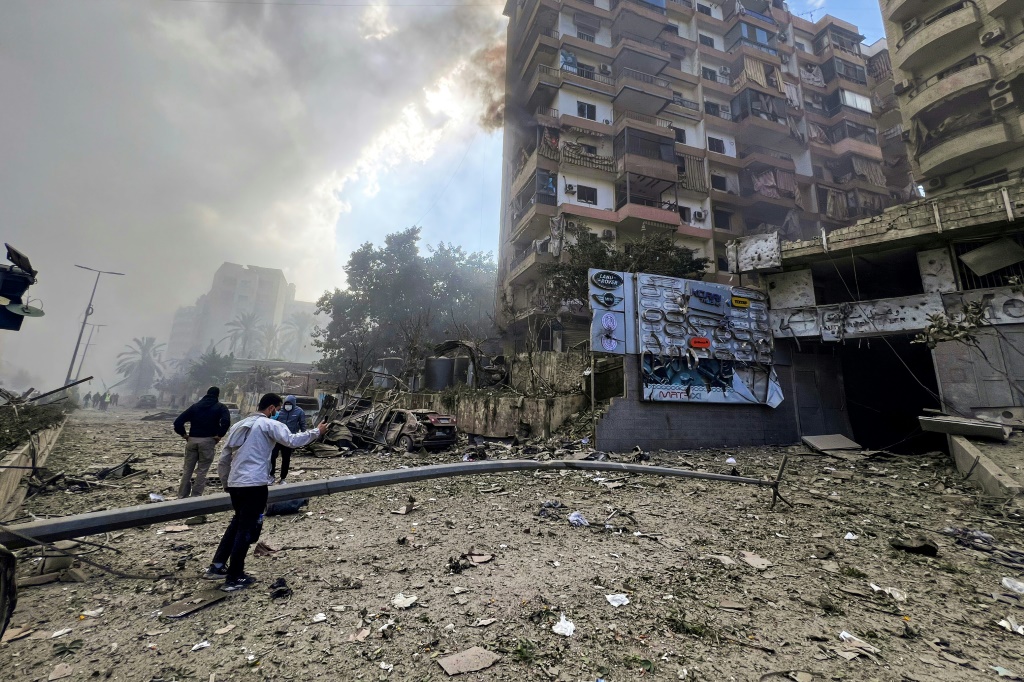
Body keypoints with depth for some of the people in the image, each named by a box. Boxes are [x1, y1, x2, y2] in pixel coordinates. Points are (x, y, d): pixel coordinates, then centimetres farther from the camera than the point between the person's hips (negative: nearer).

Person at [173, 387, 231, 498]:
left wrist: (184, 435, 11)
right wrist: (219, 435, -9)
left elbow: (178, 422, 7)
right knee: (202, 471, 4)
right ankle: (195, 496, 5)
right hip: (208, 441, -4)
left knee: (187, 470, 14)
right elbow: (226, 421, -19)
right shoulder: (220, 407, 0)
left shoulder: (195, 406, 14)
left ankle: (181, 497, 19)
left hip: (192, 440, 4)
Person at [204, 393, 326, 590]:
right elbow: (292, 440, -22)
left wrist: (226, 482, 28)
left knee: (238, 522, 27)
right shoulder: (269, 424, -9)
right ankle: (234, 578, 12)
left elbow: (223, 460, 19)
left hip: (235, 483, 8)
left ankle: (217, 566, 30)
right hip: (254, 484, -8)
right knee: (247, 529, 3)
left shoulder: (239, 425, 16)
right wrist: (316, 432, -13)